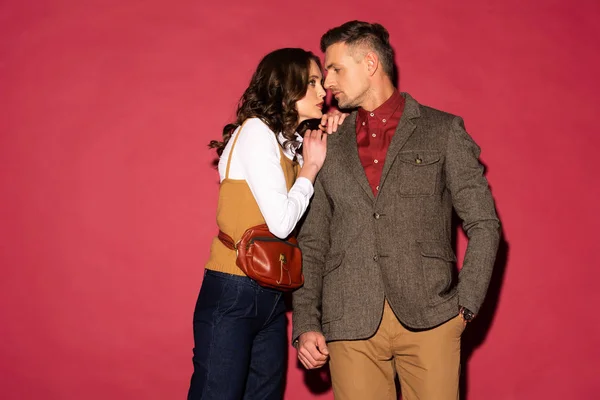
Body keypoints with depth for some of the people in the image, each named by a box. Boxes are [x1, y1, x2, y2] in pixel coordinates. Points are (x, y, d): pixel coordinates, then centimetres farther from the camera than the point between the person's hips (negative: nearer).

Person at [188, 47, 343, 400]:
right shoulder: (256, 131, -10)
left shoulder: (291, 143, 15)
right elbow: (281, 221, -17)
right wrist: (310, 167, -3)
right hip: (233, 295, -8)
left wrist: (327, 140, 4)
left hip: (271, 298, 8)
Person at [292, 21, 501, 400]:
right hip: (350, 323, 2)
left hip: (429, 318, -2)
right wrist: (306, 323, 4)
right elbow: (313, 243, 13)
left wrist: (465, 305, -4)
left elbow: (484, 224, 4)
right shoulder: (329, 145, 14)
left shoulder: (444, 130, 6)